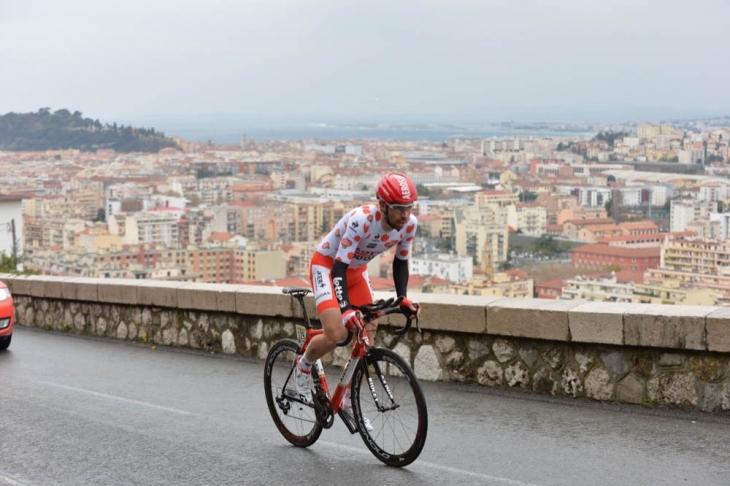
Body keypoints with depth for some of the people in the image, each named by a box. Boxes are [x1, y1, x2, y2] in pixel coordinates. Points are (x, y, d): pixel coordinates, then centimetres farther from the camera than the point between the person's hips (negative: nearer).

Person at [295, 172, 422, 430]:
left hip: (357, 270, 6)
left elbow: (400, 262, -1)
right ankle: (304, 366, 8)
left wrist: (402, 298, -15)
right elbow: (339, 267, -36)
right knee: (337, 334, -24)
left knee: (367, 340, -1)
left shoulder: (409, 224, -17)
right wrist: (346, 309, -47)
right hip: (327, 265, -6)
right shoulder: (361, 220, -36)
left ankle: (349, 401, 17)